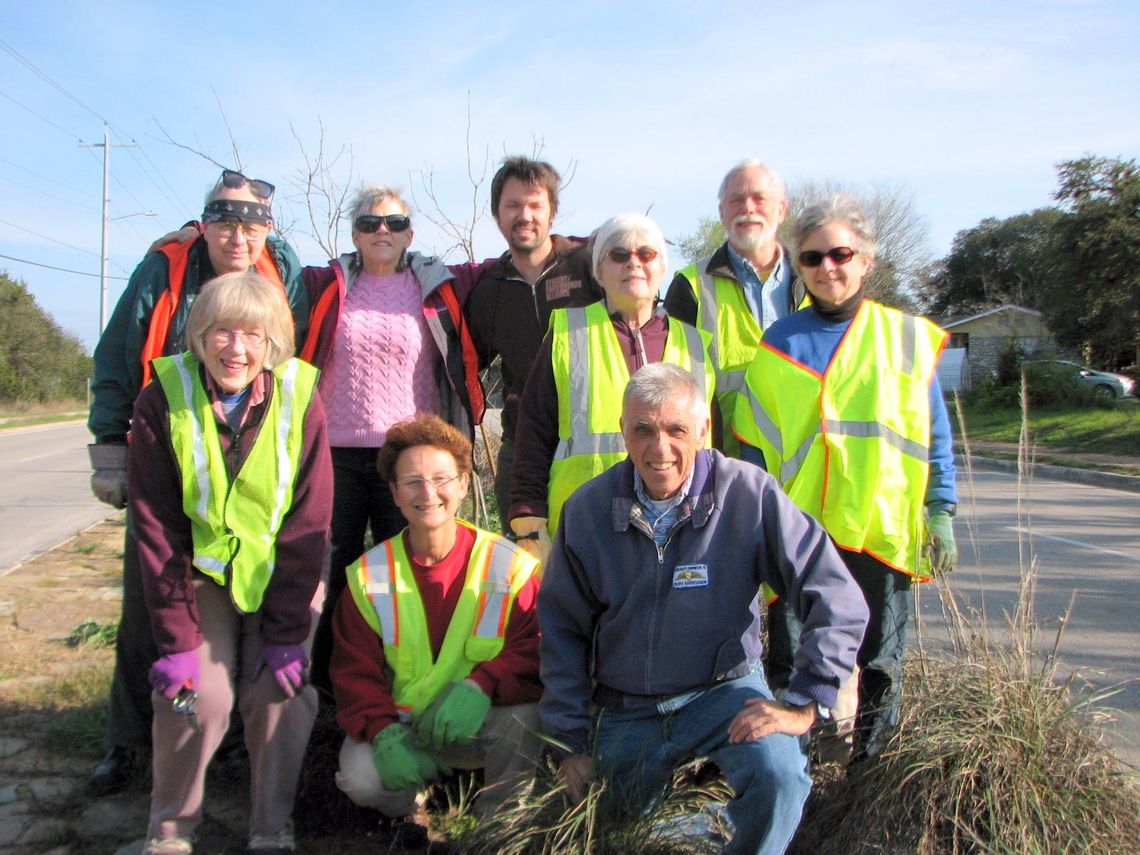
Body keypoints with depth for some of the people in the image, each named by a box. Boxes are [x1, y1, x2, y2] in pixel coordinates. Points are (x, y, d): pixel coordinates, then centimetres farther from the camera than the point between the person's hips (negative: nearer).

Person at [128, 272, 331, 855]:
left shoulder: (300, 397, -14)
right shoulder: (163, 400, -14)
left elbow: (308, 527, -12)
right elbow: (157, 529, -12)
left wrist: (287, 633, -14)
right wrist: (176, 640, -17)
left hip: (283, 576, 1)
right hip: (203, 572, 0)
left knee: (280, 691, -11)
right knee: (198, 694, -13)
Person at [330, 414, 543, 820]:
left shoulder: (509, 565, -9)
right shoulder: (368, 575, -2)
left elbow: (535, 653, -13)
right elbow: (356, 672, -3)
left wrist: (480, 687, -33)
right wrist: (385, 733, -22)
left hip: (480, 727, -1)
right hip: (402, 728, 1)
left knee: (523, 717, -33)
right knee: (359, 778, -28)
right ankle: (419, 814, 8)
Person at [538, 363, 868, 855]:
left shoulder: (749, 495, -16)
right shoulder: (587, 509, -7)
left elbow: (838, 601, -16)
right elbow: (562, 630, 1)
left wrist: (804, 705, -20)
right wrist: (571, 742, -1)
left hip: (722, 690, -2)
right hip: (622, 710, 3)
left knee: (779, 774, -29)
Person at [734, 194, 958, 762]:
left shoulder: (907, 337, 5)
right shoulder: (780, 343, 4)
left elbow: (934, 434, 8)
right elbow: (754, 440, 5)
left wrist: (940, 512, 3)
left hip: (883, 527, 1)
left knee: (879, 663, 11)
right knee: (792, 666, 4)